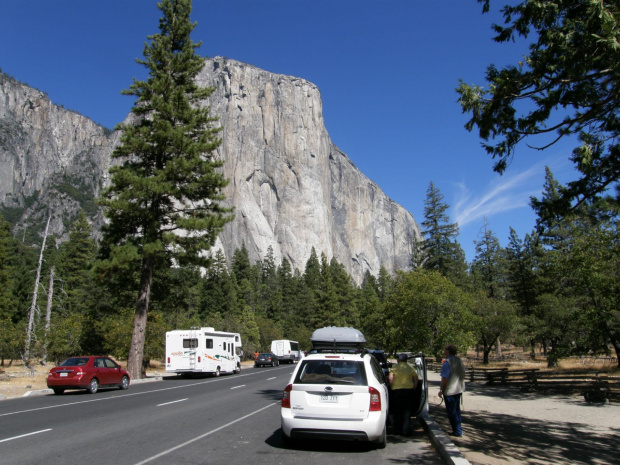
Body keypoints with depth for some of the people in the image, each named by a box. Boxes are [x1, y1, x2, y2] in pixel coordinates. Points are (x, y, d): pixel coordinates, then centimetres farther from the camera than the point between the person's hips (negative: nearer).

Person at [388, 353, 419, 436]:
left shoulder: (395, 368, -2)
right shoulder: (411, 368, 6)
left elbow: (390, 379, -10)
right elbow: (416, 379, 6)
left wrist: (391, 387, 5)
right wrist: (413, 389, 14)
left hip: (396, 390, -2)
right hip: (408, 389, 2)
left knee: (397, 411, 8)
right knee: (407, 410, 8)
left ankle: (397, 430, 12)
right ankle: (405, 431, 4)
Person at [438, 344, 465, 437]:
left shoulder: (447, 363, -19)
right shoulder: (459, 361, 6)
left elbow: (445, 378, -21)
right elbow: (463, 375, 15)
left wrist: (441, 390, -12)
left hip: (449, 391, -8)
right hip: (459, 389, 8)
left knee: (451, 411, 2)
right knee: (457, 410, 18)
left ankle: (457, 431, 5)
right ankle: (458, 429, 25)